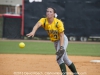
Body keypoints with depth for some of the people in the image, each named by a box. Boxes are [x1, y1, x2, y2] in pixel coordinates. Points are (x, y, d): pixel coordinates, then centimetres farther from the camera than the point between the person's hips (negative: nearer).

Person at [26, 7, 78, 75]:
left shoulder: (58, 22, -26)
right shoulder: (44, 20, -17)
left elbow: (61, 35, -23)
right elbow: (37, 25, -39)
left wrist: (61, 47, -33)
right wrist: (33, 32, -61)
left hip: (63, 40, -6)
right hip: (55, 41, 6)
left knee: (59, 57, -23)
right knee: (65, 59, 15)